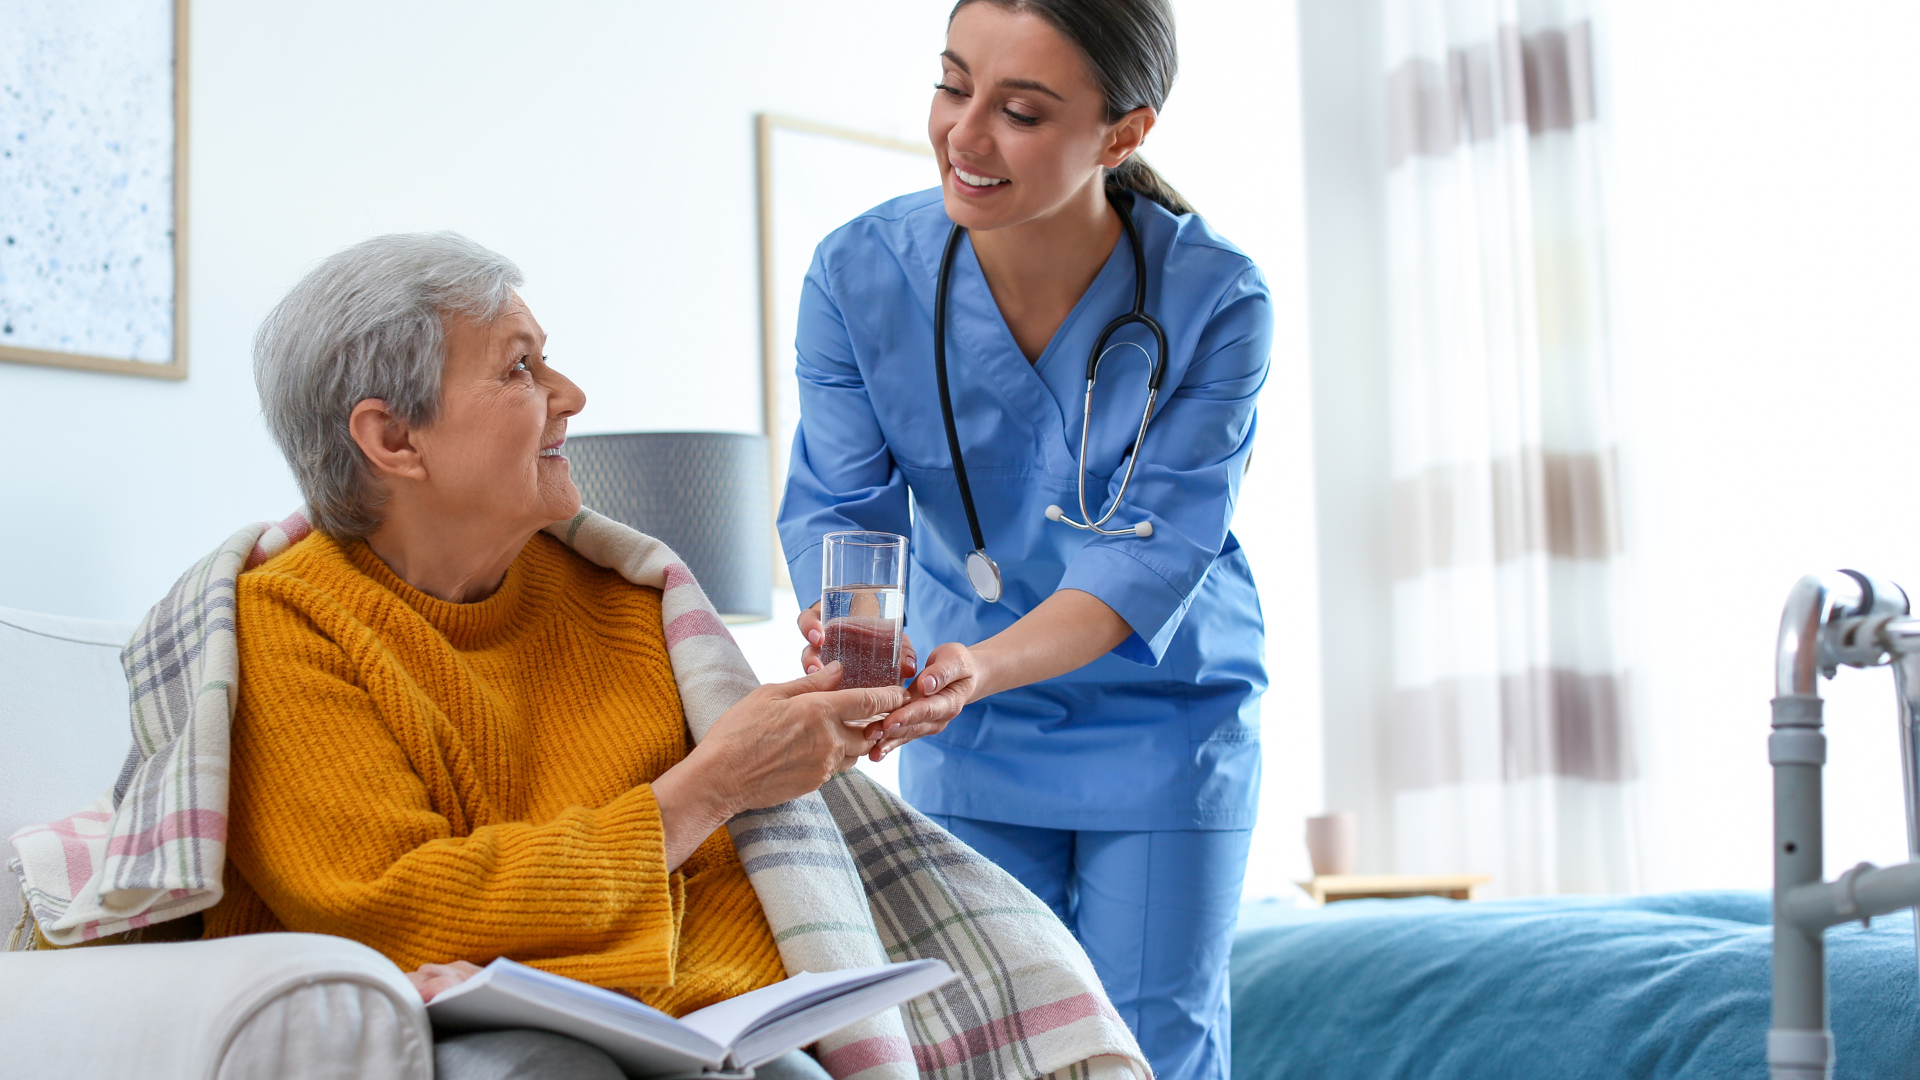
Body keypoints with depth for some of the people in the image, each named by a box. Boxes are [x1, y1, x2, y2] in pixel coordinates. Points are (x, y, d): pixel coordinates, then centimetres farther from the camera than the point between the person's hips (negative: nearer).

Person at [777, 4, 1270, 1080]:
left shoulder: (1216, 301, -22)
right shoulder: (860, 273, -16)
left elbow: (1152, 548, -25)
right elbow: (838, 501, -11)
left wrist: (985, 664, -42)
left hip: (1166, 718, -1)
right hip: (968, 743, 2)